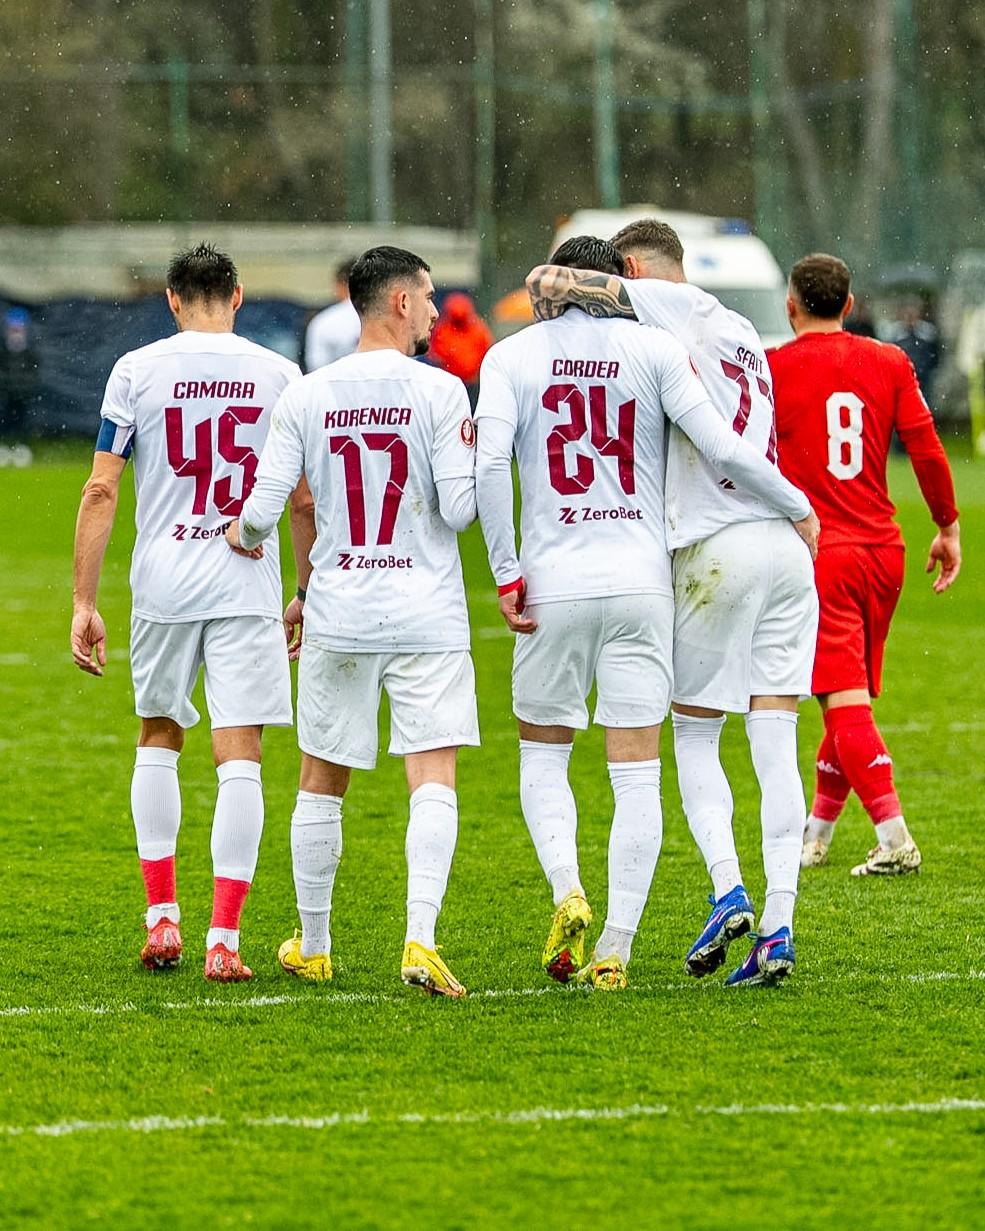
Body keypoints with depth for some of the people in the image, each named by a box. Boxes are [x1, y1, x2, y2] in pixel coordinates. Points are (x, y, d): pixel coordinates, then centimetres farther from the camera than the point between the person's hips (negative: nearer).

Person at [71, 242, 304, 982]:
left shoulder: (137, 371, 0)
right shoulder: (279, 375, 2)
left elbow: (101, 491, -3)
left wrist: (84, 603, 1)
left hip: (163, 583, 1)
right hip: (247, 584, -1)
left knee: (158, 740, 20)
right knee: (239, 759, -1)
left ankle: (162, 916, 15)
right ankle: (223, 940, -5)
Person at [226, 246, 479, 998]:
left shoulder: (307, 398, 1)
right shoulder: (439, 392, -8)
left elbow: (264, 507, -1)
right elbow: (459, 508, -11)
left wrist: (245, 538, 21)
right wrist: (479, 456, 8)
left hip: (338, 613, 3)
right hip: (427, 616, -3)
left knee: (322, 784, 15)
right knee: (433, 782, -5)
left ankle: (312, 945, 24)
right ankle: (421, 941, -20)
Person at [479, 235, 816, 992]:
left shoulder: (512, 356, 3)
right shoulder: (653, 349, 2)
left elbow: (489, 466, -10)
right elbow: (721, 448, -5)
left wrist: (508, 574, -5)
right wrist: (799, 506, 9)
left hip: (553, 586, 0)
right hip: (642, 584, 0)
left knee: (543, 753, 15)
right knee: (637, 772, 3)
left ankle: (568, 894, -8)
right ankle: (616, 948, -1)